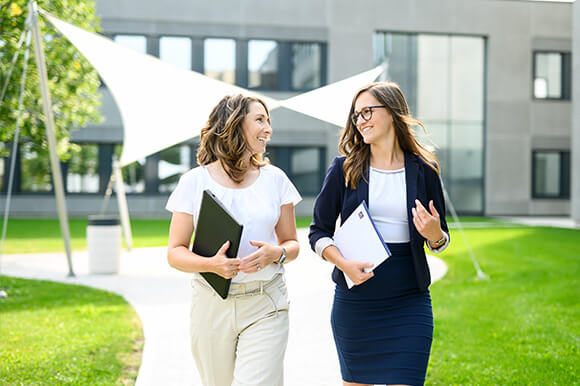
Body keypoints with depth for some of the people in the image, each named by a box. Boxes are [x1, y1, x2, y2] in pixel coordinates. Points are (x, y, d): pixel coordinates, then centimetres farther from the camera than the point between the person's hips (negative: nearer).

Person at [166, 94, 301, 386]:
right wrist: (211, 264, -19)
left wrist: (276, 253, -11)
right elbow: (175, 252, 0)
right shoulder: (195, 182, 1)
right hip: (212, 304, 0)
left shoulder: (274, 179, 7)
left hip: (265, 307, 1)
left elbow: (292, 243, 12)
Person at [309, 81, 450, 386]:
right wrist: (343, 263, -15)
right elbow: (319, 231, 3)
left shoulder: (424, 170, 3)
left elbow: (441, 239, 11)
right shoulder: (344, 169, 2)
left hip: (409, 303, 0)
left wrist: (435, 235, -13)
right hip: (354, 301, 1)